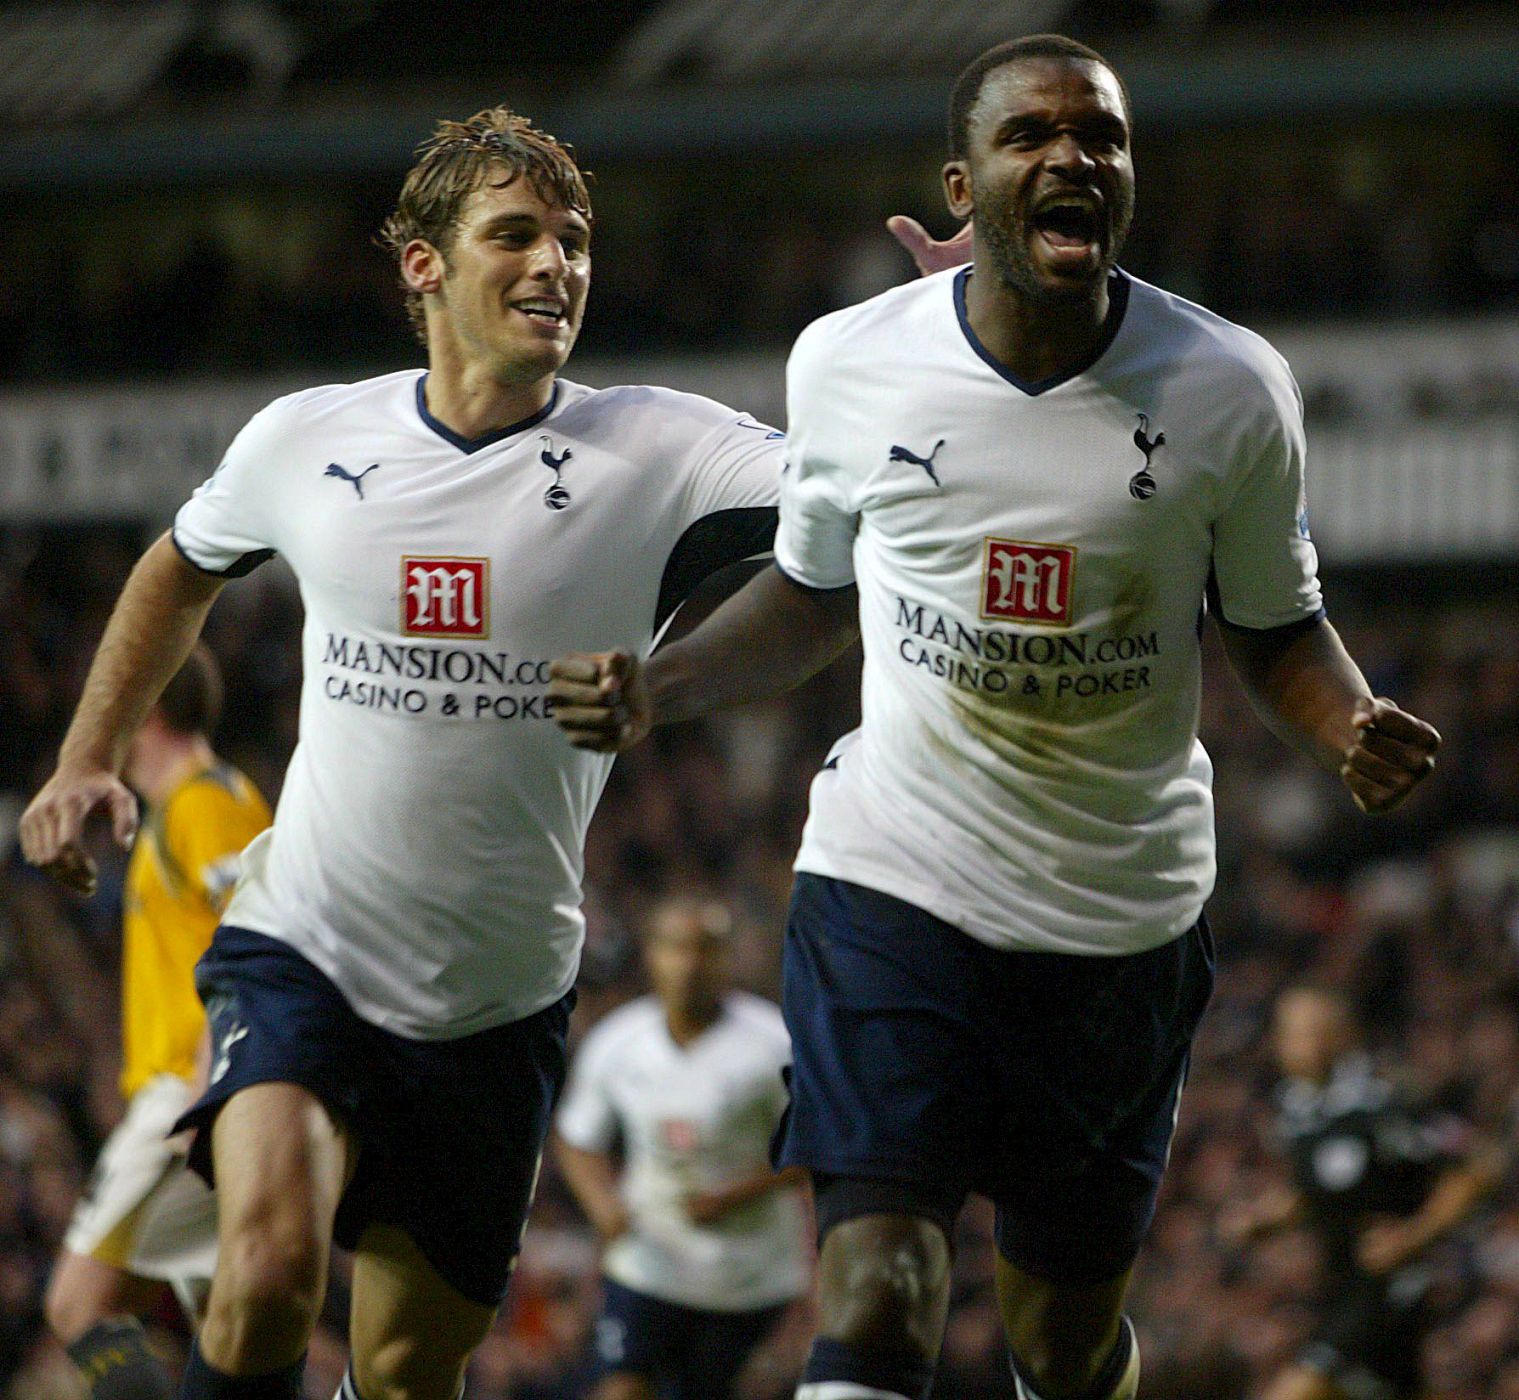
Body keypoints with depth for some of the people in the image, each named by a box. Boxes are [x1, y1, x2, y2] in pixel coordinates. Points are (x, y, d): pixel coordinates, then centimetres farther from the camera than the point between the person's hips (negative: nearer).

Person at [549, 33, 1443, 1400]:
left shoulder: (1230, 389, -6)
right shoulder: (850, 363, -4)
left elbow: (1276, 628, 8)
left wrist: (1355, 730, -13)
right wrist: (657, 689, -1)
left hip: (1124, 915, 1)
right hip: (894, 879, -1)